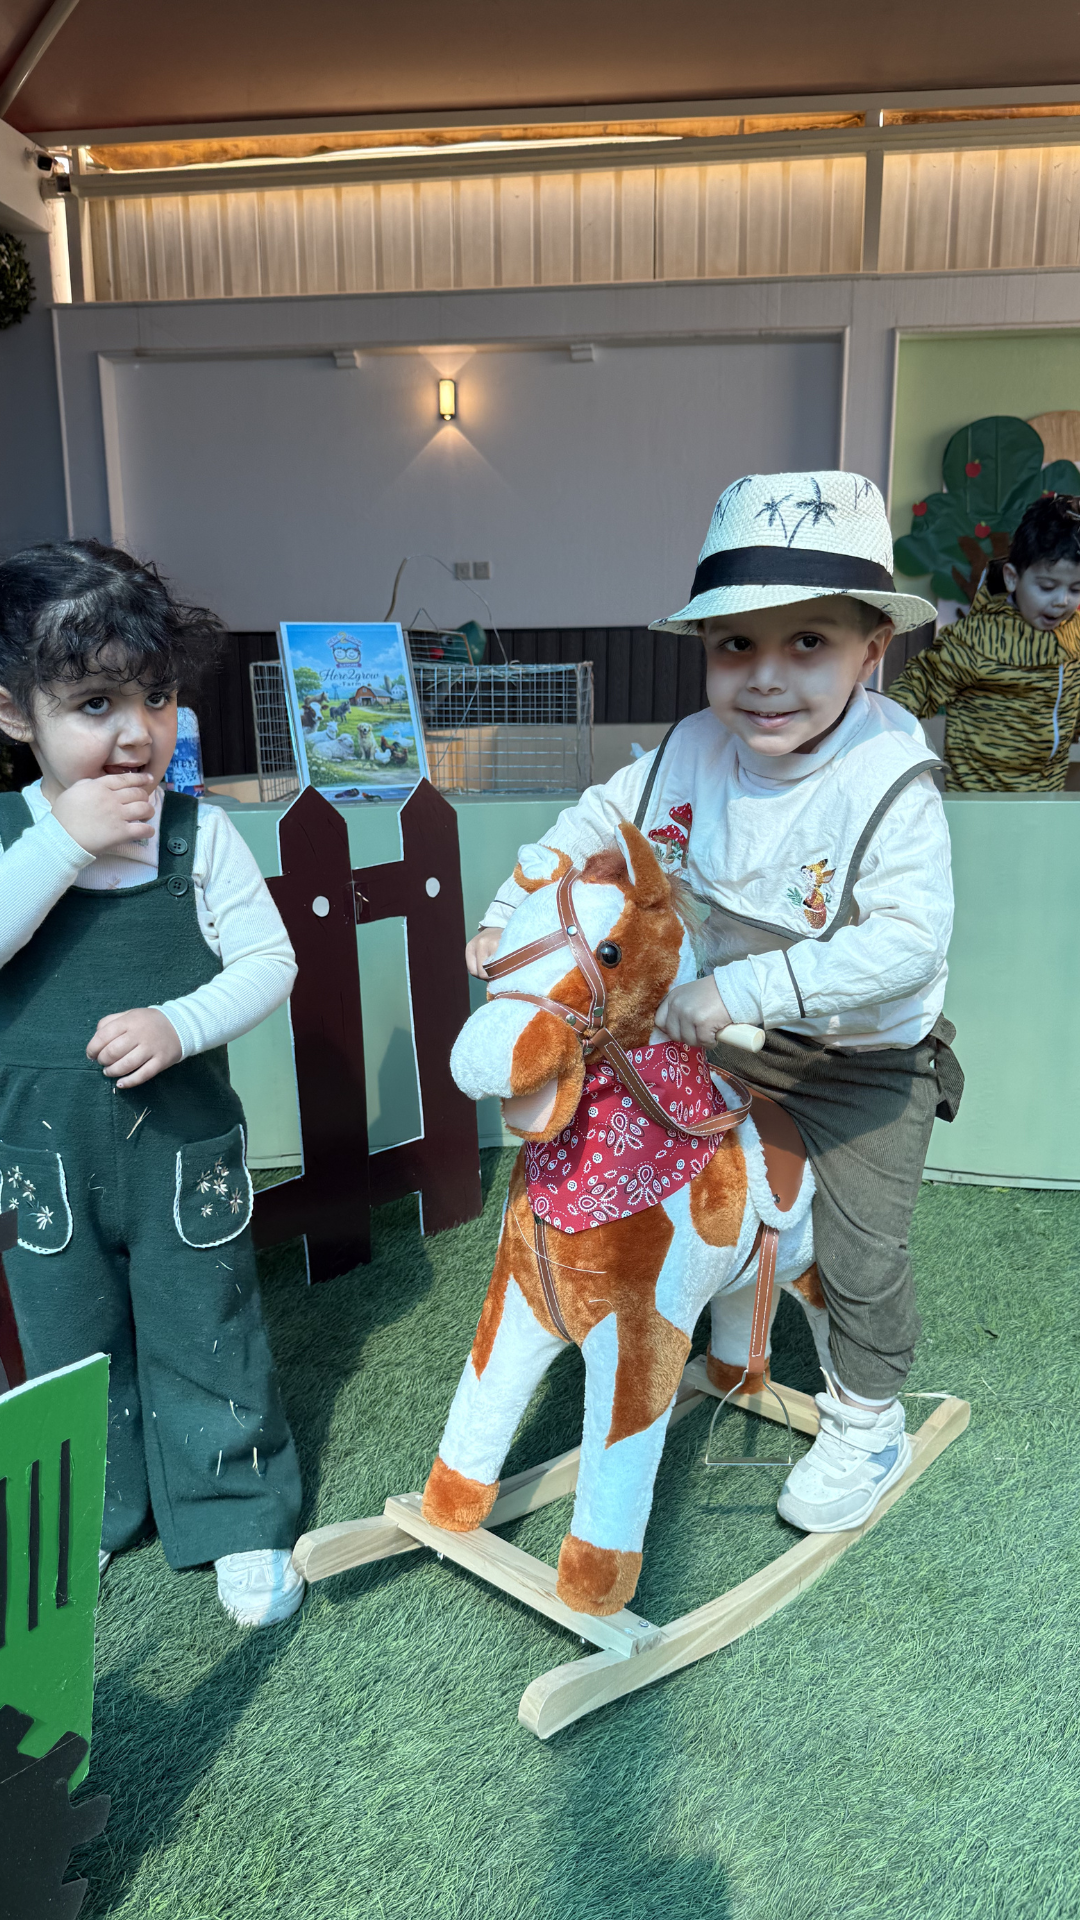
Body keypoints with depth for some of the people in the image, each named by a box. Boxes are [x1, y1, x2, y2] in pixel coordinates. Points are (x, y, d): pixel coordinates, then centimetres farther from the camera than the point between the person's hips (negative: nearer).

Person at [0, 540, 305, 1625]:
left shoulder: (199, 834, -10)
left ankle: (241, 1520, 33)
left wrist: (181, 1023, -23)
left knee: (204, 1342, 12)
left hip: (182, 1146, -2)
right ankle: (87, 1512, 44)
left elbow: (269, 960, -8)